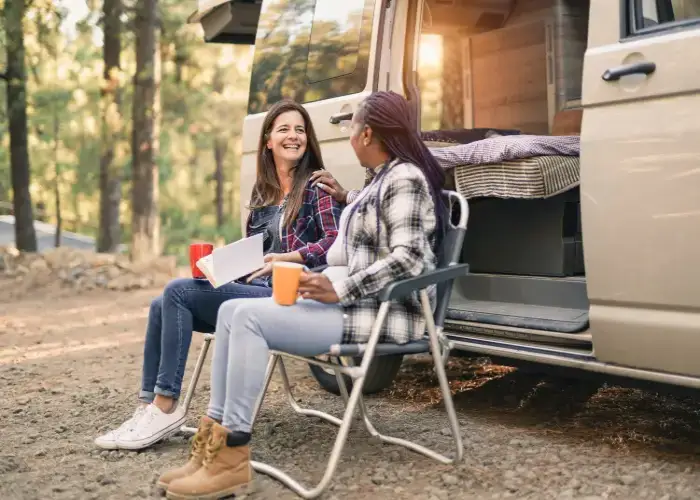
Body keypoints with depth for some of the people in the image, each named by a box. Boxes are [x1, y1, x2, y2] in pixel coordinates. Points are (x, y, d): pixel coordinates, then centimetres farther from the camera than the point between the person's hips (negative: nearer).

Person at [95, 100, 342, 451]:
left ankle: (165, 407, -18)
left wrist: (288, 258, -29)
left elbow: (337, 241, -16)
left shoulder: (316, 187, -2)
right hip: (252, 290, 7)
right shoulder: (262, 192, 19)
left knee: (178, 292, -20)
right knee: (162, 306, -9)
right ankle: (149, 407, -10)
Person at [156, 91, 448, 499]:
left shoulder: (405, 179, -11)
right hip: (356, 301, 10)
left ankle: (232, 458, -21)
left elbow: (407, 259, -22)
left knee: (249, 318, -23)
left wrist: (340, 290, -24)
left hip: (387, 311, -10)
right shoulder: (384, 179, 20)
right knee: (232, 311, -3)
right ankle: (216, 435, -9)